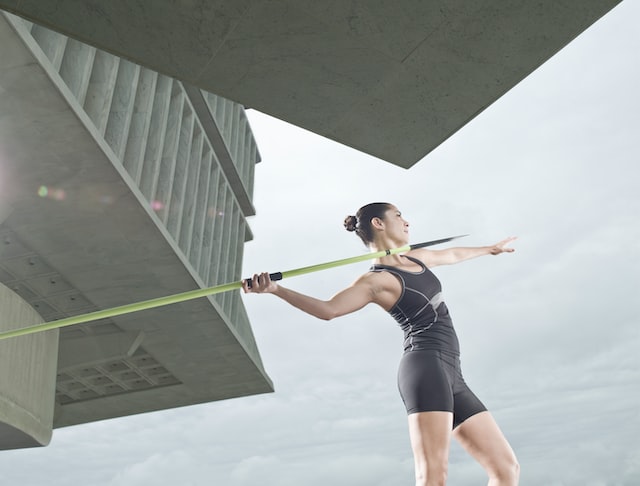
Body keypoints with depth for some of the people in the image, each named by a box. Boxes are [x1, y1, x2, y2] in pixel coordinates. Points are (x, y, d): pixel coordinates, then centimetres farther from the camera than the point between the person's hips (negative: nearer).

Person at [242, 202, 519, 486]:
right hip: (426, 367, -9)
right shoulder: (376, 280, -3)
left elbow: (453, 255, 42)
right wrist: (275, 289, -33)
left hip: (451, 377, 9)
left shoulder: (415, 258, 22)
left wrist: (490, 248, 57)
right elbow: (329, 309, -18)